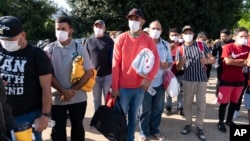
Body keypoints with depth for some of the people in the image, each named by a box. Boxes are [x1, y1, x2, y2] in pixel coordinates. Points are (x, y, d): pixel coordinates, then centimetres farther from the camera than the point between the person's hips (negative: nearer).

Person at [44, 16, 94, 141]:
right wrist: (63, 91, -13)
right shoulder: (49, 49, -2)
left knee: (77, 128, 16)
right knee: (57, 130, 13)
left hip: (78, 98, -1)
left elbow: (89, 72, -7)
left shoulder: (79, 48, -5)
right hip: (57, 98, 1)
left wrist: (73, 90, -14)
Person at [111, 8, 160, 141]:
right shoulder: (121, 38, -5)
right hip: (123, 86, -2)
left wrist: (149, 78, -17)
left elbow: (156, 61, -1)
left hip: (140, 86, 2)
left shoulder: (148, 40, 1)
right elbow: (116, 63, -6)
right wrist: (114, 86, -9)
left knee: (133, 117, 15)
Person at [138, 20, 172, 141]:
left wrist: (167, 65, -9)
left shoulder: (166, 45, 9)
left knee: (158, 109, 14)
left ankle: (154, 130, 33)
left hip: (160, 83, 4)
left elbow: (170, 61, 13)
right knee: (145, 110, 6)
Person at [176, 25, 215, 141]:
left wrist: (207, 60, -23)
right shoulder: (180, 49, -1)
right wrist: (181, 62, -23)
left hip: (201, 79, 0)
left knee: (201, 105, 4)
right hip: (187, 80, 1)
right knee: (187, 104, 11)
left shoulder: (201, 45, -1)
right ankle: (188, 124, 27)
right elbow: (178, 68, -1)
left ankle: (199, 127, 18)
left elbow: (213, 59, 0)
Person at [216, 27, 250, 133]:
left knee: (234, 102, 15)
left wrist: (234, 62, -18)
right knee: (224, 102, 3)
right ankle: (221, 122, 18)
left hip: (239, 80, 5)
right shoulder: (228, 47, -10)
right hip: (226, 80, -5)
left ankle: (229, 120, 33)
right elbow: (227, 61, -23)